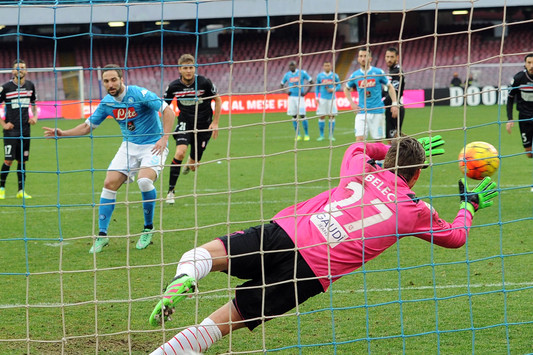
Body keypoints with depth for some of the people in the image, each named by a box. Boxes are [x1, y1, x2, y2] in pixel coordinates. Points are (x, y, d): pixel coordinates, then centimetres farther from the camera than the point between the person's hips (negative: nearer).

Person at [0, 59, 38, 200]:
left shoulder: (30, 85, 8)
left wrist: (35, 116, 5)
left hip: (25, 129, 4)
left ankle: (21, 191, 11)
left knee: (22, 160, 6)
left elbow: (34, 103, 23)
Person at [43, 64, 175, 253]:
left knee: (144, 180, -29)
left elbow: (168, 111, -18)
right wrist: (63, 134, -4)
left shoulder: (139, 94, -18)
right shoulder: (107, 103, -1)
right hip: (129, 146, 6)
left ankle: (148, 228, -6)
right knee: (110, 183, -8)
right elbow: (88, 125, 10)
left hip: (152, 145, -6)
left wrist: (164, 138, -27)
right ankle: (102, 234, 3)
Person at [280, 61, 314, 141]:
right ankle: (298, 135, 10)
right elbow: (281, 85, 20)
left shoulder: (302, 73, -2)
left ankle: (306, 134, 1)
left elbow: (311, 82, 2)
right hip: (291, 97, 3)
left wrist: (306, 92, -6)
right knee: (294, 116, 3)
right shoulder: (287, 75, 7)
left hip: (300, 97, -3)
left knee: (302, 116, -9)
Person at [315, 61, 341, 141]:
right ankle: (321, 135, 7)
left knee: (332, 116, -2)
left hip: (332, 98, 0)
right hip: (322, 98, 0)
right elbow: (317, 87, 13)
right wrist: (317, 97, 4)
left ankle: (331, 135, 5)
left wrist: (334, 89, -11)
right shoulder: (320, 76, 5)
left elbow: (339, 86, 9)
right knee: (322, 117, -1)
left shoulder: (334, 76, 3)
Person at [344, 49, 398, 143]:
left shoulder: (378, 72, -2)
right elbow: (346, 89, 22)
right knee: (359, 140, -11)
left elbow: (390, 87, 7)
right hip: (361, 112, 1)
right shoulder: (355, 75, 4)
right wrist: (352, 103, 9)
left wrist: (394, 104, -2)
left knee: (378, 140, 3)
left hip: (377, 111, -1)